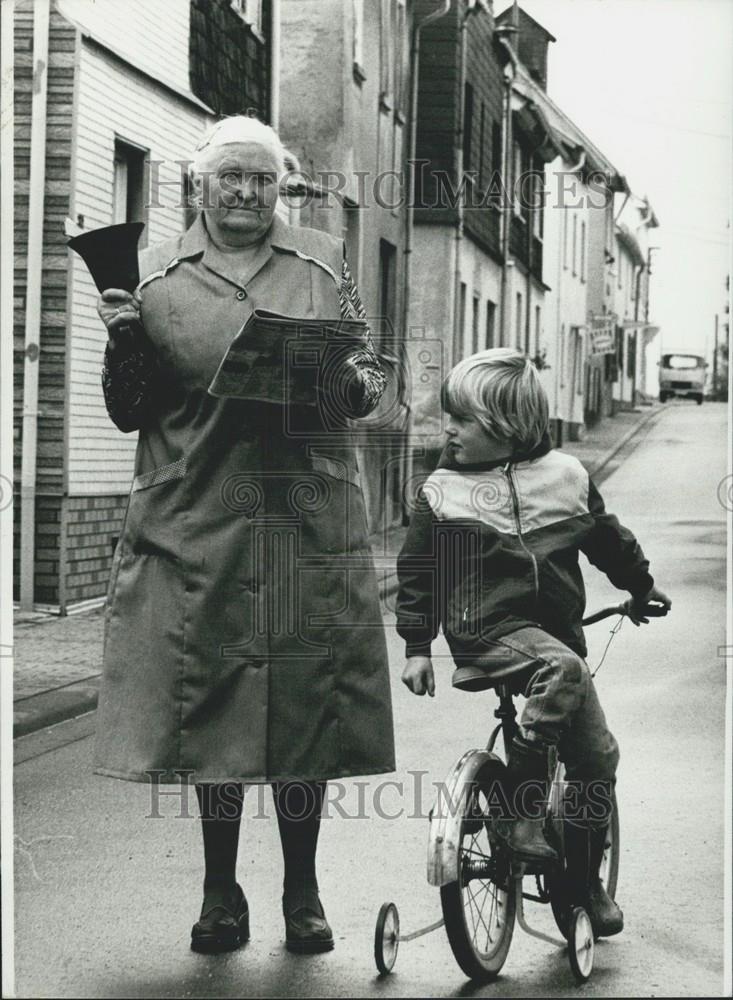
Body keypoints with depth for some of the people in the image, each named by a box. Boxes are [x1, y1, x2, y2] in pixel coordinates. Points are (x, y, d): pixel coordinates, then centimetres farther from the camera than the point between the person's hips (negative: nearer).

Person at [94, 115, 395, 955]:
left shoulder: (324, 264, 13)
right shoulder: (155, 276, 9)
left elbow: (371, 375, 16)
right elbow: (128, 413, 9)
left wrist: (351, 385, -7)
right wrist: (123, 341, -9)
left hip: (311, 519, 1)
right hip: (197, 523, -1)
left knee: (308, 699, 2)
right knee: (208, 703, 2)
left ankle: (303, 891, 14)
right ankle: (220, 891, 15)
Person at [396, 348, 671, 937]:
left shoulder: (565, 475, 4)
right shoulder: (442, 490, 0)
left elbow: (606, 537, 20)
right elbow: (416, 572, 5)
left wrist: (641, 586, 31)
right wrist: (416, 646, 2)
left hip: (555, 629, 4)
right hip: (487, 629, -4)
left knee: (596, 755, 2)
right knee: (563, 668, -35)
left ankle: (587, 881, 19)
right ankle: (521, 811, -30)